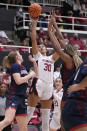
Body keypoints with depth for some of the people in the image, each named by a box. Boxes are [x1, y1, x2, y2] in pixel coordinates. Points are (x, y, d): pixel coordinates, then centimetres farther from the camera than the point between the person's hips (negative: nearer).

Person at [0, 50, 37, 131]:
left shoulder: (22, 68, 20)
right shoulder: (15, 66, -3)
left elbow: (35, 75, 34)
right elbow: (18, 81, -17)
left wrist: (34, 62, 22)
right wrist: (30, 75, -4)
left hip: (21, 98, 9)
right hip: (13, 97, -9)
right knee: (8, 120, -32)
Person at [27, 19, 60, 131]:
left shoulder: (51, 58, 25)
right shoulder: (37, 55, 13)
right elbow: (33, 39, 3)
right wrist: (34, 25, 1)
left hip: (49, 86, 5)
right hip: (38, 83, -5)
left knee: (46, 115, 7)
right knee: (30, 110, -9)